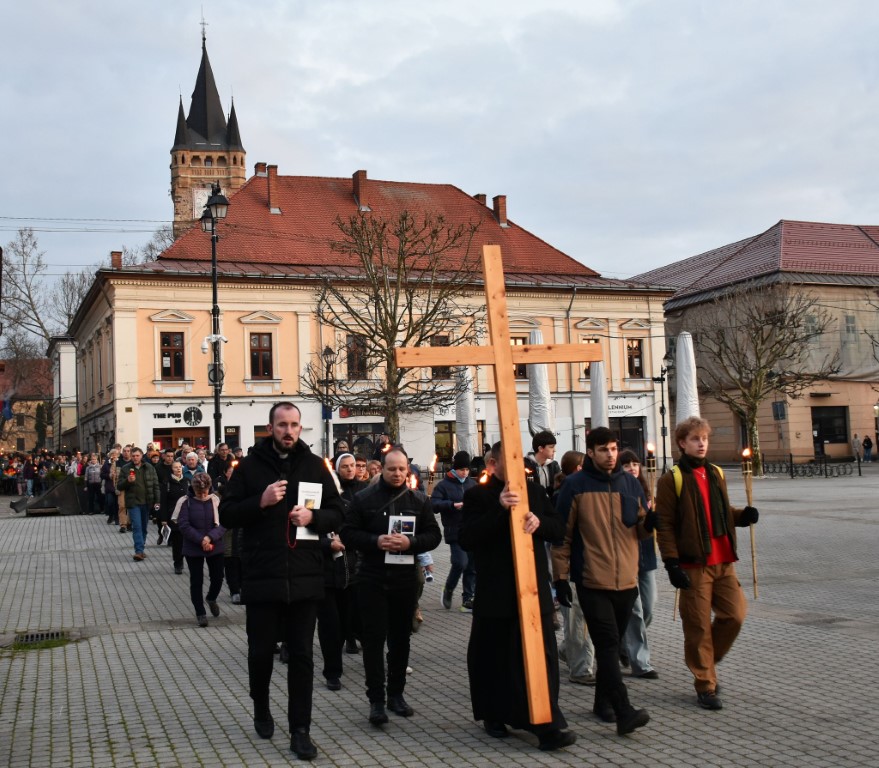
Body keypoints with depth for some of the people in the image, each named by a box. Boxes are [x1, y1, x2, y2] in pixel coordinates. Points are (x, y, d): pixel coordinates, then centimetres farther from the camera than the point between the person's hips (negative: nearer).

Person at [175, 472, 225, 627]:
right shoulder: (186, 502, -6)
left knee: (217, 578, 6)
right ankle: (200, 612, 19)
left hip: (215, 547, 1)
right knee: (196, 581, 5)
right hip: (193, 549, -1)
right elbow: (183, 525, -12)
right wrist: (201, 540, -18)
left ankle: (211, 598, 38)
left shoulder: (216, 501, -2)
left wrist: (210, 537, -21)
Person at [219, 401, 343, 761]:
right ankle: (261, 709, 37)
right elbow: (226, 515, -2)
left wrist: (313, 516, -13)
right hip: (262, 576, -1)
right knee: (261, 651, 12)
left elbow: (336, 513, 7)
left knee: (301, 655, 5)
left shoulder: (314, 465, 5)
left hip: (304, 576, 1)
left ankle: (300, 730, 13)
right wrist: (260, 501, -17)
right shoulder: (250, 466, 0)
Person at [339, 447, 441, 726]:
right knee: (373, 638, -3)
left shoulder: (419, 500, 5)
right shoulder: (364, 498, 0)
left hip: (405, 578, 2)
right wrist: (375, 541, -18)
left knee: (400, 638, 11)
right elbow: (347, 533, -2)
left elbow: (433, 535, 4)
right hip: (371, 578, -2)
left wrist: (410, 542, -15)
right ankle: (376, 700, 2)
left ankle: (396, 694, 23)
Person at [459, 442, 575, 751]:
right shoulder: (477, 495, -2)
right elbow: (465, 538, -14)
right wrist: (499, 509, -24)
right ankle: (493, 715, 29)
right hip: (495, 594, -3)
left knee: (543, 656, -3)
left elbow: (559, 529, 9)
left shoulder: (534, 491, 12)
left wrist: (539, 521, -13)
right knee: (494, 657, 10)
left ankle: (547, 725, 0)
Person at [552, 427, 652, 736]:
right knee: (608, 644, -11)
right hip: (592, 582, -4)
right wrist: (561, 576, -6)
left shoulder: (630, 483, 9)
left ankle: (604, 701, 26)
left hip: (626, 581, 5)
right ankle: (623, 712, -14)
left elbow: (639, 530, 16)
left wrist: (649, 522, -8)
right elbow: (562, 534, -2)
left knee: (612, 644, 13)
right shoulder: (575, 485, -4)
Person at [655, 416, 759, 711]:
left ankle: (707, 662, 25)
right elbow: (665, 526, -8)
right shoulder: (671, 480, -5)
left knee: (734, 615, 2)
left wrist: (742, 516, 1)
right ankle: (705, 685, 13)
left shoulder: (716, 474, 15)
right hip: (693, 565, -6)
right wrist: (672, 563, -15)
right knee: (698, 627, 0)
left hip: (723, 562, 6)